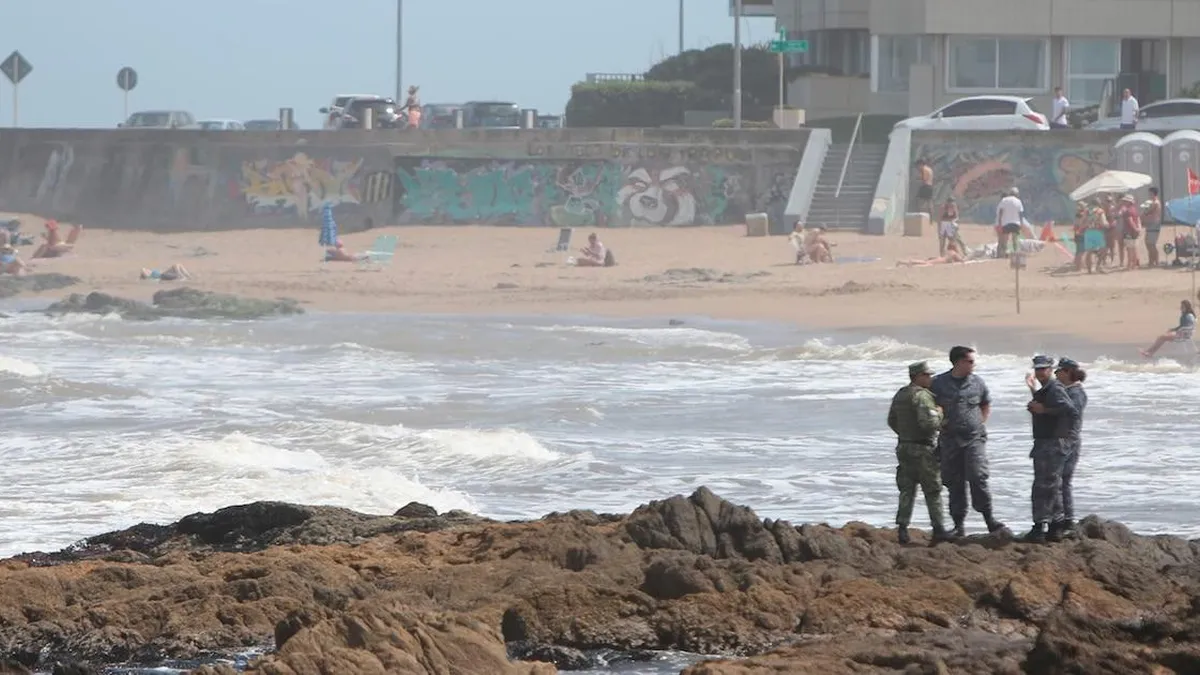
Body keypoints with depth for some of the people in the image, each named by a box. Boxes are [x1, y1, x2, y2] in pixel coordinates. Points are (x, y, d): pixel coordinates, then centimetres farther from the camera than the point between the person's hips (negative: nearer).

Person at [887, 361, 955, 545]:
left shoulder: (900, 395, 11)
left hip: (903, 447, 8)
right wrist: (939, 414, -7)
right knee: (933, 490, 0)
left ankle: (902, 529, 4)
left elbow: (892, 421, 19)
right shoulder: (921, 395, -16)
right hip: (923, 450, -8)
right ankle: (938, 529, 1)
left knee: (906, 490, 9)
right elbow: (928, 422, -25)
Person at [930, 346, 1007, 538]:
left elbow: (986, 405, 20)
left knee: (978, 477, -15)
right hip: (949, 440, 1)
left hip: (974, 438, -1)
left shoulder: (977, 383, 5)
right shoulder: (938, 383, 1)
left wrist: (981, 425, 10)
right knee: (954, 484, 3)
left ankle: (989, 520, -9)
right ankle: (959, 525, 10)